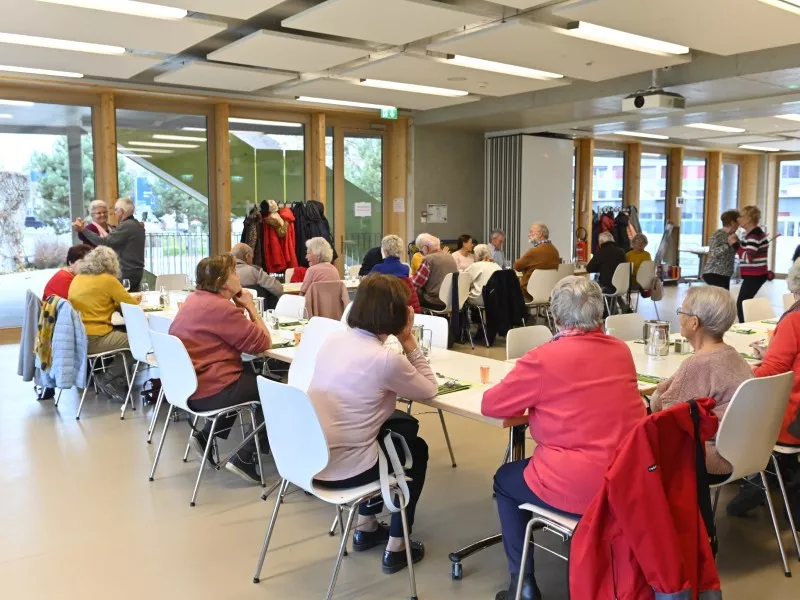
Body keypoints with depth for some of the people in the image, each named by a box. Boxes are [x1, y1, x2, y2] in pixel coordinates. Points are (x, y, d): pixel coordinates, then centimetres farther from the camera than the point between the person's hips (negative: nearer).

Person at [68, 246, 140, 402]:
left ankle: (113, 380, 17)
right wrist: (134, 300, 20)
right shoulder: (107, 280, -8)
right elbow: (131, 304, -2)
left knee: (123, 334, 23)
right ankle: (107, 379, 5)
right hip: (94, 339, -8)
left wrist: (115, 302, 21)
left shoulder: (77, 279, 13)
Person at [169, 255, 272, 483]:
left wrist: (241, 309, 3)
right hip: (207, 392, -10)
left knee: (253, 375, 29)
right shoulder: (221, 307, -19)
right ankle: (245, 458, 4)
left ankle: (206, 436, 21)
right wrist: (250, 307, -4)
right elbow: (263, 343, -14)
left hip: (186, 384, 10)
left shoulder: (195, 298, 11)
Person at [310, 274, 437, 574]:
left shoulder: (334, 339, 4)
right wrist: (409, 342, -3)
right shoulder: (386, 359, -19)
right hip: (342, 469, -7)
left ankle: (366, 528, 39)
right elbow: (430, 389, -2)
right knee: (416, 449, 20)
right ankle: (396, 548, 24)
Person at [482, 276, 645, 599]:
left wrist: (529, 396, 13)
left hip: (580, 488, -6)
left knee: (505, 479, 23)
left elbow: (490, 405, -4)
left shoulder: (543, 358, -14)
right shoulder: (622, 351, 4)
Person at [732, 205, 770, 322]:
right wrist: (737, 242, 7)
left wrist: (735, 244, -17)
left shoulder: (754, 235, -17)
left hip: (754, 276, -10)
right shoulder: (753, 233, 14)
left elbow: (748, 258, -22)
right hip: (755, 275, 10)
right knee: (744, 304, 12)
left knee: (741, 304, -9)